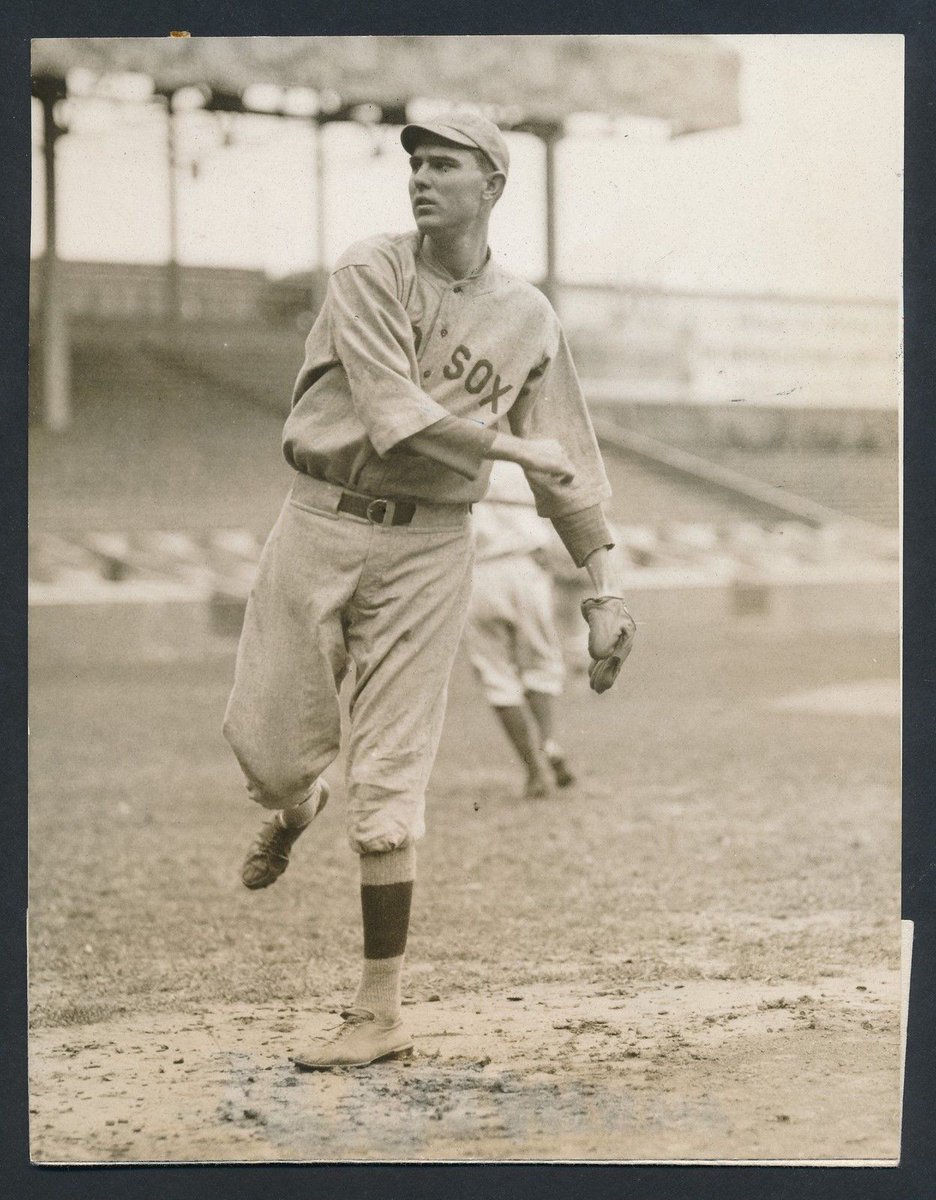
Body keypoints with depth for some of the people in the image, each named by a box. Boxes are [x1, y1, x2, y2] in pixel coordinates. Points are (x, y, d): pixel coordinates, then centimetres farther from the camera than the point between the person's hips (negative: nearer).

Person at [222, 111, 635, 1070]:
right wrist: (513, 443, -14)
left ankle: (379, 1013, 5)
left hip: (427, 548, 0)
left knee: (387, 784, -2)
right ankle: (294, 811, 42)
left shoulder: (526, 318, 5)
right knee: (270, 746, 2)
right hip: (321, 525, 0)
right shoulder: (366, 274, -2)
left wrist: (602, 586, 7)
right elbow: (394, 412, -14)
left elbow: (566, 462, 10)